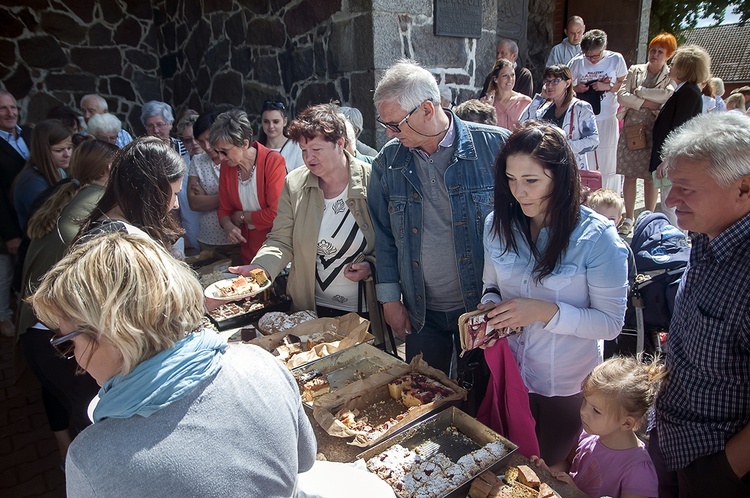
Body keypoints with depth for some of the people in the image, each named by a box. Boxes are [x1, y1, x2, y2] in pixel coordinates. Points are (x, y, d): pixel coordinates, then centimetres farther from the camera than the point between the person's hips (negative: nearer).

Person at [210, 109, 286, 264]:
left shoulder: (273, 161, -17)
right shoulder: (226, 165, 1)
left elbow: (276, 214, -21)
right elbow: (224, 209, 8)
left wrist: (241, 216, -9)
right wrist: (228, 226, -13)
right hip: (248, 249, 5)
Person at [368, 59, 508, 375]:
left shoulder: (495, 146, -11)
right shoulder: (387, 162, -2)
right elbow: (383, 235, 4)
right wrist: (389, 298, 2)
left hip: (484, 305, -2)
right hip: (421, 313, 3)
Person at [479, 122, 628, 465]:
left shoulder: (597, 237, -21)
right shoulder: (498, 224, -8)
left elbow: (611, 323, -18)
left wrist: (545, 311, -30)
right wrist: (489, 310, -17)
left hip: (567, 385, -3)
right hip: (508, 374, 4)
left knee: (549, 468, 23)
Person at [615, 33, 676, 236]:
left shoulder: (671, 76, 4)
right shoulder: (635, 70, 12)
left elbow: (668, 95, -16)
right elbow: (621, 95, 0)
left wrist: (639, 91, -9)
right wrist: (646, 103, -9)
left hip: (654, 131, -2)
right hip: (631, 128, 2)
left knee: (650, 177, 1)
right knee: (629, 175, 3)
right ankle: (629, 218, 13)